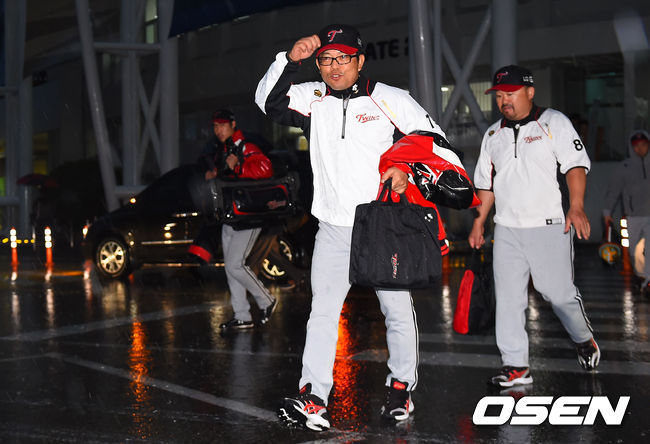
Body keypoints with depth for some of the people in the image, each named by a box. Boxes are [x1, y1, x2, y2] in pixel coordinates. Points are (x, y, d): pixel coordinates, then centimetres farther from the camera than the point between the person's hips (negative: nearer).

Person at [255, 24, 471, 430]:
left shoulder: (392, 100, -3)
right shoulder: (312, 99, 6)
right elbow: (269, 102, -6)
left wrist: (408, 168, -17)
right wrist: (290, 59, -16)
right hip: (334, 228, 3)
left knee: (398, 309, 6)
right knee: (323, 311, -2)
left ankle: (401, 388, 22)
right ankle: (313, 398, -2)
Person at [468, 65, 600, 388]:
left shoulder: (553, 122, 0)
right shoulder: (493, 135, 15)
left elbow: (575, 165, -9)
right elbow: (486, 183, 20)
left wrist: (576, 207, -23)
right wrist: (478, 222, 15)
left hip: (549, 227, -4)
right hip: (506, 229, 5)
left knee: (559, 292, -3)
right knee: (508, 298, 0)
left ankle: (584, 340, 26)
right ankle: (516, 366, 6)